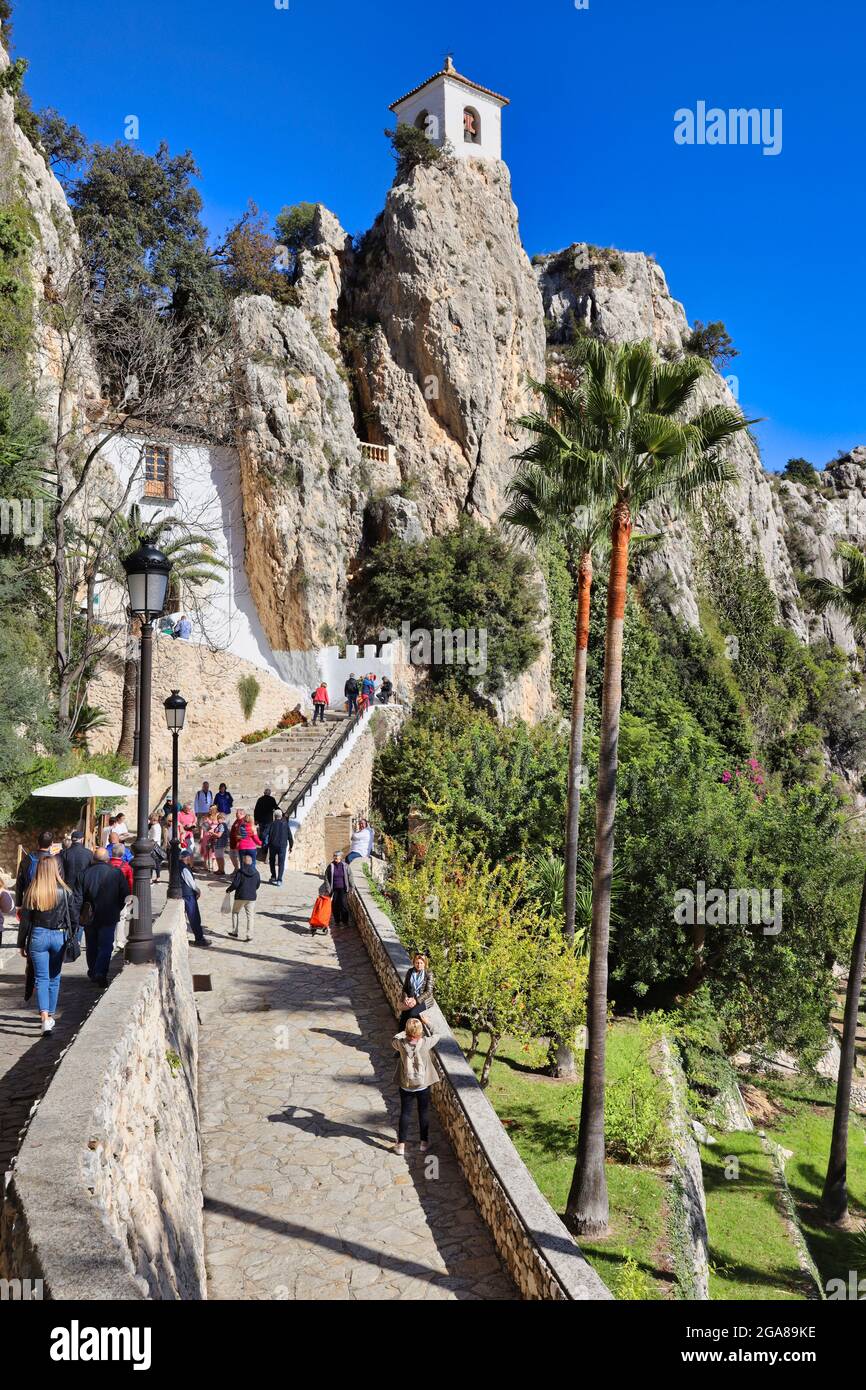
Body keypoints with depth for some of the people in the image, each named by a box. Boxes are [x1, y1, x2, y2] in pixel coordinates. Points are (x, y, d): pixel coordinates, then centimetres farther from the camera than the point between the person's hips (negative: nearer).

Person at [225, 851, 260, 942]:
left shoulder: (239, 872, -11)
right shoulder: (256, 873, 2)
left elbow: (235, 884, -15)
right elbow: (257, 886, 10)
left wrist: (228, 889, 3)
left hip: (240, 896, -2)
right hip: (252, 897, 2)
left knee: (235, 912, 19)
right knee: (250, 916, 6)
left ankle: (235, 932, 20)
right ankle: (249, 936, 1)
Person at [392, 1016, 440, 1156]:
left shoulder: (401, 1044, -20)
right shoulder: (425, 1043, -22)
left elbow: (394, 1040, 4)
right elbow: (436, 1036, -1)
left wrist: (406, 1031, 8)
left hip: (406, 1086, 1)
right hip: (423, 1085, 0)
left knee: (405, 1113, 14)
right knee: (424, 1113, 16)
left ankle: (401, 1145, 20)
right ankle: (424, 1143, 28)